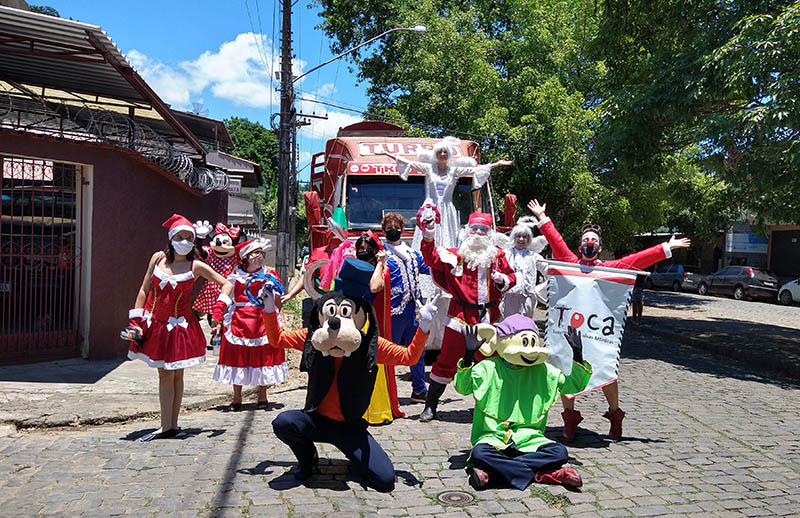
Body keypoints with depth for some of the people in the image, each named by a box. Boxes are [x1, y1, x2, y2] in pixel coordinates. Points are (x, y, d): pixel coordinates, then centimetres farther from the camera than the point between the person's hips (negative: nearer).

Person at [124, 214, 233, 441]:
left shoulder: (196, 266, -5)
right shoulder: (158, 258, 2)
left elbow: (226, 284, 0)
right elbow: (144, 290, 5)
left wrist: (218, 309, -15)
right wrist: (135, 322, 0)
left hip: (178, 325, -2)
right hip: (155, 324, 3)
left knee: (174, 374, 3)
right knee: (164, 374, 6)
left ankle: (170, 425, 12)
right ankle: (167, 426, 10)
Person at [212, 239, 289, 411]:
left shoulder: (270, 276, 5)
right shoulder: (235, 277, 4)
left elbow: (278, 303, 5)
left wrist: (281, 323, -2)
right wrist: (218, 323, 1)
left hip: (264, 322, 0)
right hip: (240, 322, 0)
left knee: (263, 357, 3)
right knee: (237, 358, 5)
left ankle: (262, 398, 20)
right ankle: (237, 399, 20)